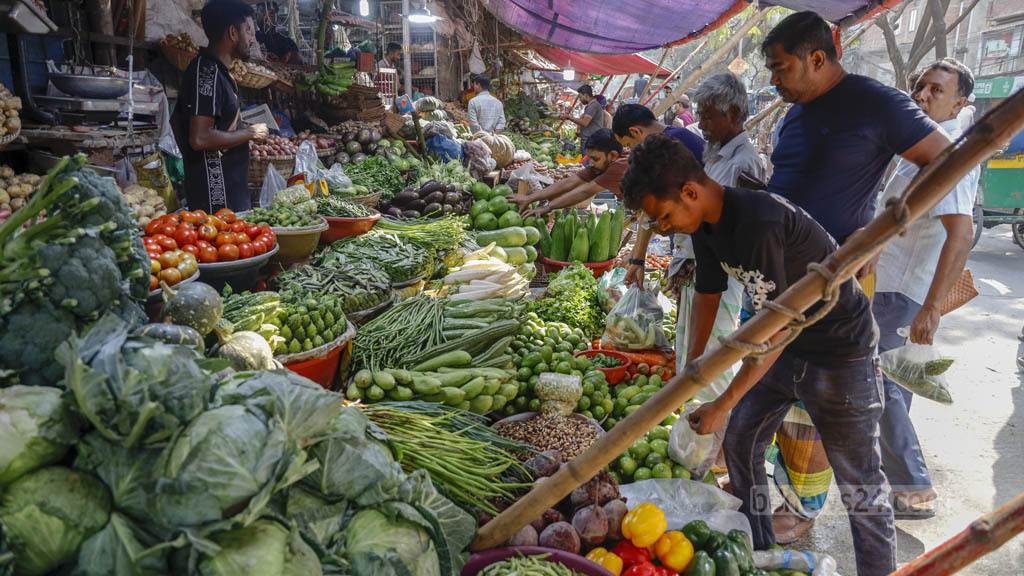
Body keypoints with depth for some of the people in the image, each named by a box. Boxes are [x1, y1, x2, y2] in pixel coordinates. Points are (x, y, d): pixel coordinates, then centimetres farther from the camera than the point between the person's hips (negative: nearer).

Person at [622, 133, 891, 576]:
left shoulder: (758, 223, -32)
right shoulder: (707, 223, -3)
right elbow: (708, 295, 9)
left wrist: (723, 405, -22)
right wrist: (691, 373, 10)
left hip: (840, 352, -9)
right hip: (783, 344, 9)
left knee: (860, 487, 1)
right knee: (738, 442, 13)